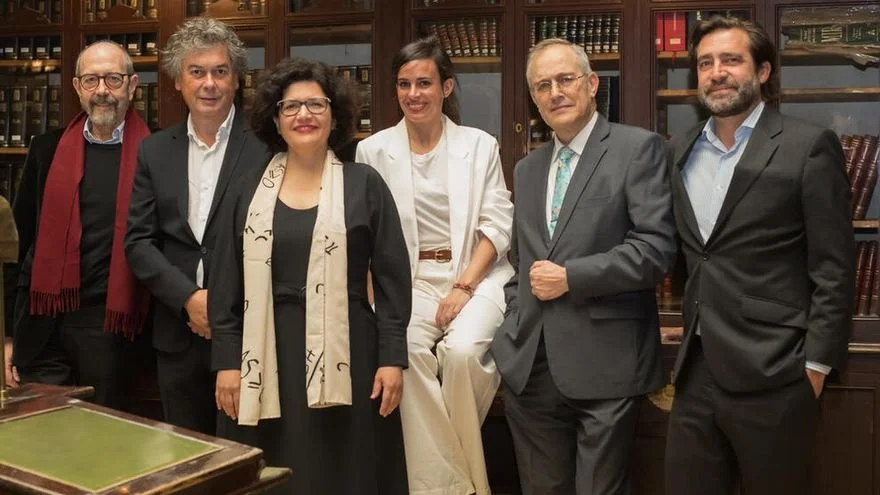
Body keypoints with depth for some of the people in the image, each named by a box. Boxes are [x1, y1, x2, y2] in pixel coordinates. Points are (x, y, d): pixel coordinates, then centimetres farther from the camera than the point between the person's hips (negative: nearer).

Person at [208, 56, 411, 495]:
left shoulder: (364, 185, 1)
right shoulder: (251, 190, 6)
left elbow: (391, 279, -1)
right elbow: (226, 285, 6)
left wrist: (392, 359, -6)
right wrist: (226, 361, 0)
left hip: (344, 354, -1)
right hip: (267, 357, 2)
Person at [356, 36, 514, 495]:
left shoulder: (480, 145, 5)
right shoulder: (373, 150, 6)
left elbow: (497, 225, 1)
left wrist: (463, 288, -11)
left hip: (475, 275, 0)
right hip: (407, 280, 1)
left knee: (463, 350, -30)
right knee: (407, 349, -30)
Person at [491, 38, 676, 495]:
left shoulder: (637, 148, -4)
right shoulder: (527, 168, 17)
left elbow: (657, 248, -13)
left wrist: (570, 278, -13)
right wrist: (514, 322, 9)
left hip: (603, 362, -6)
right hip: (530, 366, 6)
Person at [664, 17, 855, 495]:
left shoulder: (808, 146, -6)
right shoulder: (681, 150, 10)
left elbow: (833, 271, -8)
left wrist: (815, 366, -11)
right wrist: (685, 351, 10)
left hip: (771, 375, -5)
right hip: (696, 372, 5)